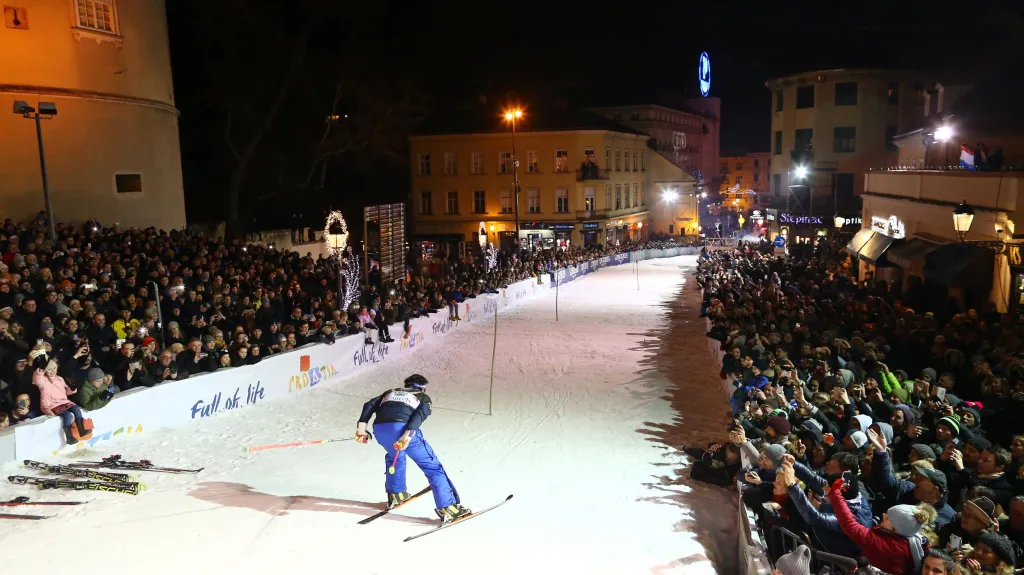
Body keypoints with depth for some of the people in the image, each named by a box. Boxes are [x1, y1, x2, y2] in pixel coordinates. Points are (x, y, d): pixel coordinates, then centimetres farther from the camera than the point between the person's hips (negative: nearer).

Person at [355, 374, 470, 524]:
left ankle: (395, 494, 40)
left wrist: (361, 426, 11)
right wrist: (408, 435, -12)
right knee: (432, 466, 5)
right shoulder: (423, 397, 26)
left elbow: (369, 405, 21)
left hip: (379, 429, 4)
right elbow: (420, 414, 2)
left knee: (395, 456, 37)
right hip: (401, 428, -4)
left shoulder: (390, 392, 37)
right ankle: (447, 508, -1)